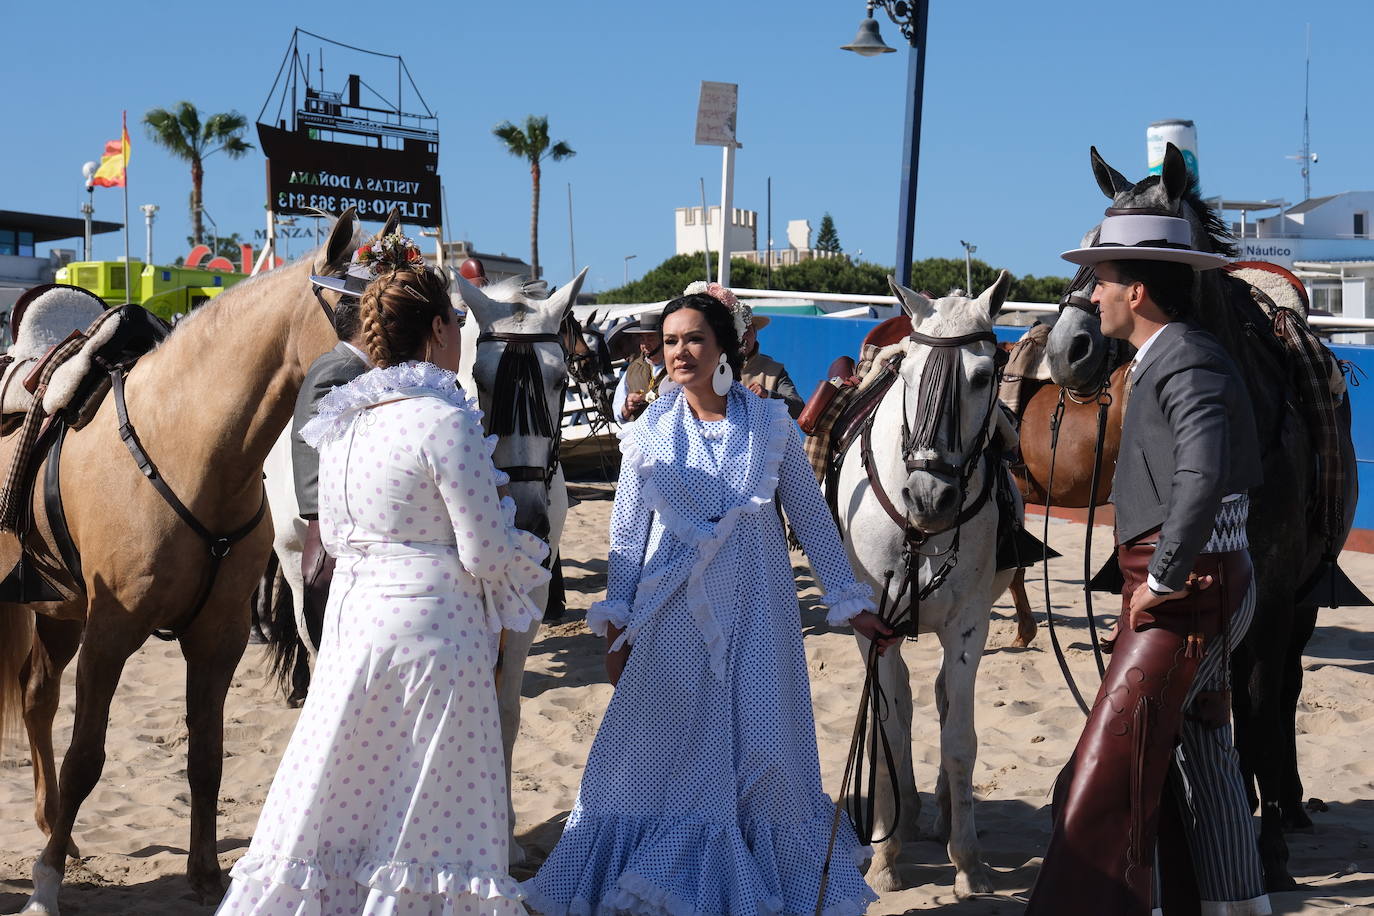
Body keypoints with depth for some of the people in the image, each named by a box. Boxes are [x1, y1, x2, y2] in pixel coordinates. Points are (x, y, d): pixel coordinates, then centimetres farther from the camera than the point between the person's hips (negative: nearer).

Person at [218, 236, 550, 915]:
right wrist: (528, 552, 5)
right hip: (431, 626, -7)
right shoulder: (446, 420, -16)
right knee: (426, 809, 3)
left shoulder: (342, 420, 6)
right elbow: (487, 553, -15)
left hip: (350, 617, 7)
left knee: (343, 796, 14)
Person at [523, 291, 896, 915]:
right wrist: (617, 626, -1)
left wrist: (850, 603, 5)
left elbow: (813, 520, 5)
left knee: (763, 753, 5)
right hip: (673, 616, 0)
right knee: (664, 750, 3)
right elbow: (626, 538, 3)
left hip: (757, 612, 0)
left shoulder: (771, 425, 0)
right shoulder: (648, 435, 1)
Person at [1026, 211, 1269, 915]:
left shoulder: (1188, 363, -16)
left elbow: (1203, 480, -32)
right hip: (1203, 591, 11)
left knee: (1109, 771, -9)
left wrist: (1163, 580, -24)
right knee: (1204, 755, 18)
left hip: (1186, 592, -11)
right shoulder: (1160, 362, 14)